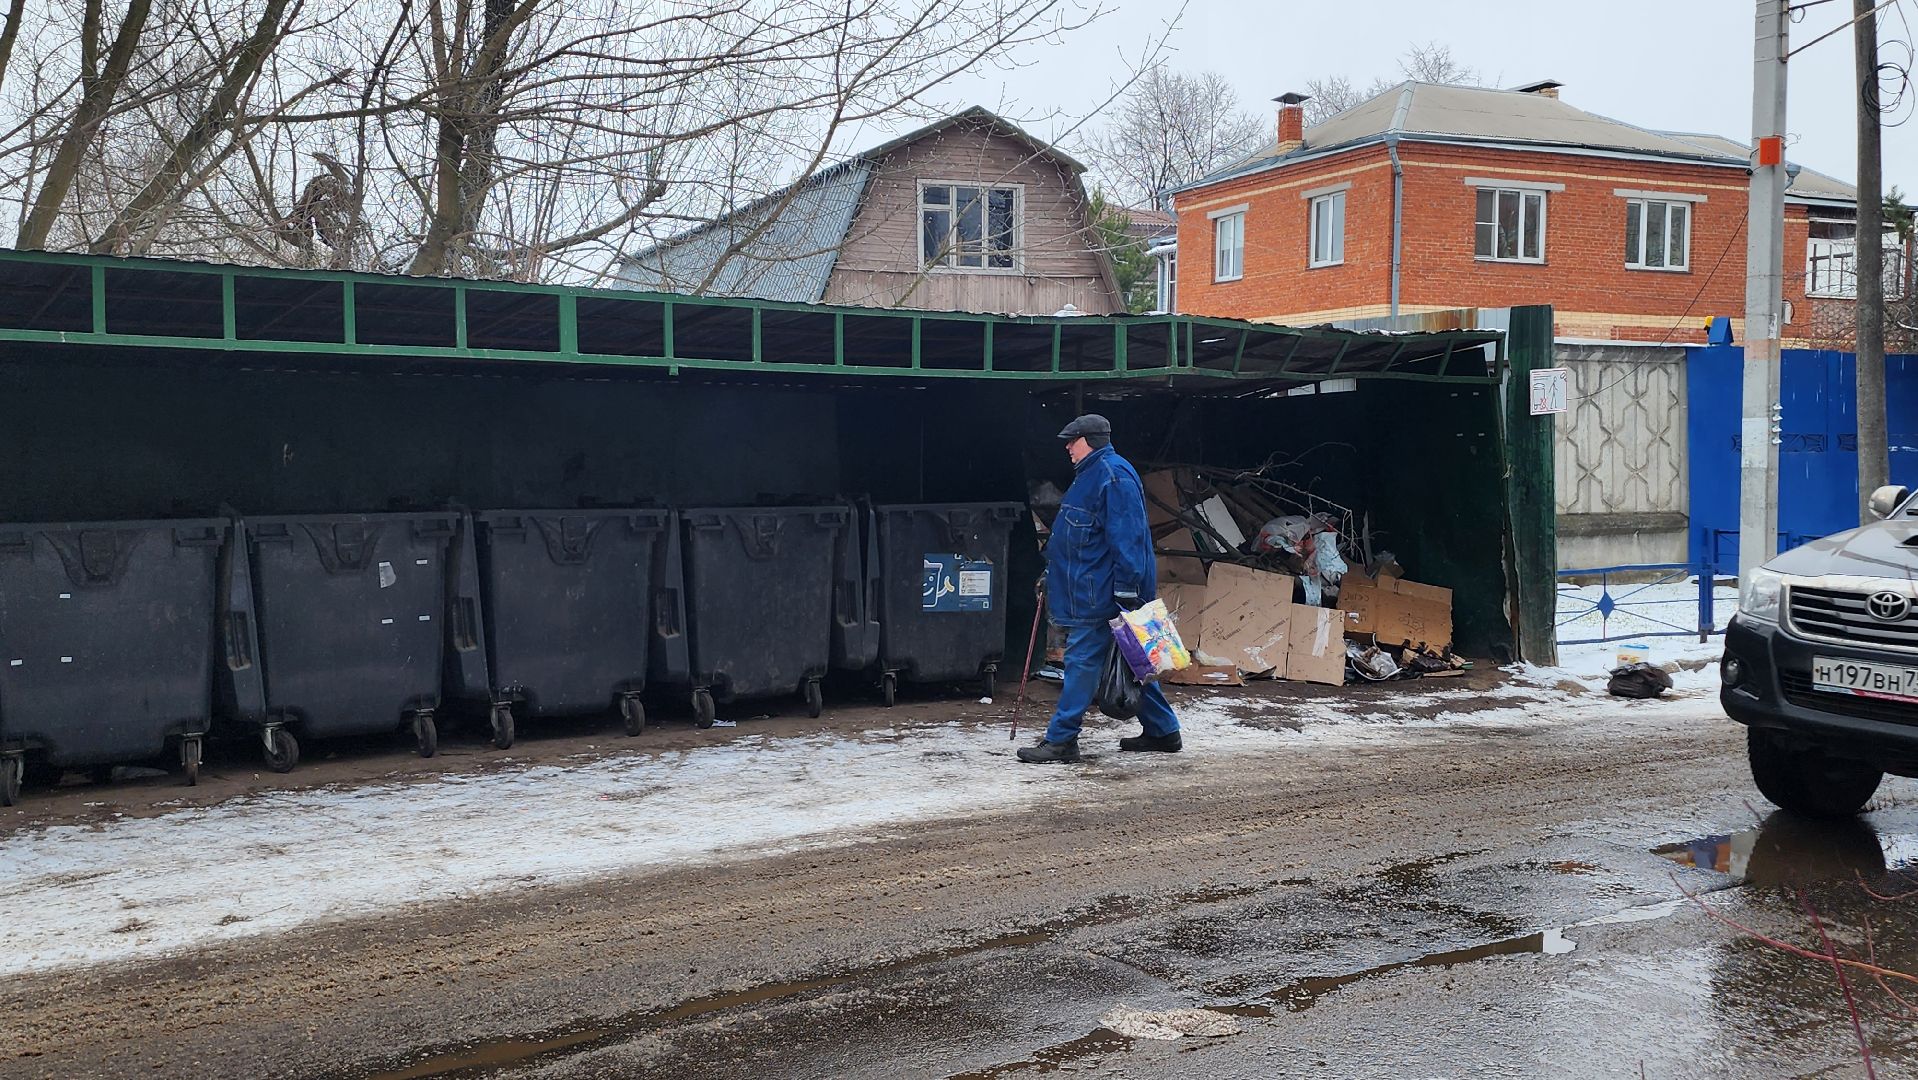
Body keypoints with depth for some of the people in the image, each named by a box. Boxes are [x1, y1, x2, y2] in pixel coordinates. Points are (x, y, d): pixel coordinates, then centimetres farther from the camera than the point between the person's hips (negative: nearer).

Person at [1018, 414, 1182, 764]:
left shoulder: (1114, 476, -16)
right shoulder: (1091, 474, 18)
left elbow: (1125, 536, -22)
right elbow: (1079, 536, 27)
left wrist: (1126, 589, -25)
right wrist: (1052, 573, 30)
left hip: (1101, 592, -11)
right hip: (1088, 588, 11)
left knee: (1082, 660, -7)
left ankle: (1060, 740, -3)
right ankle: (1162, 731, 22)